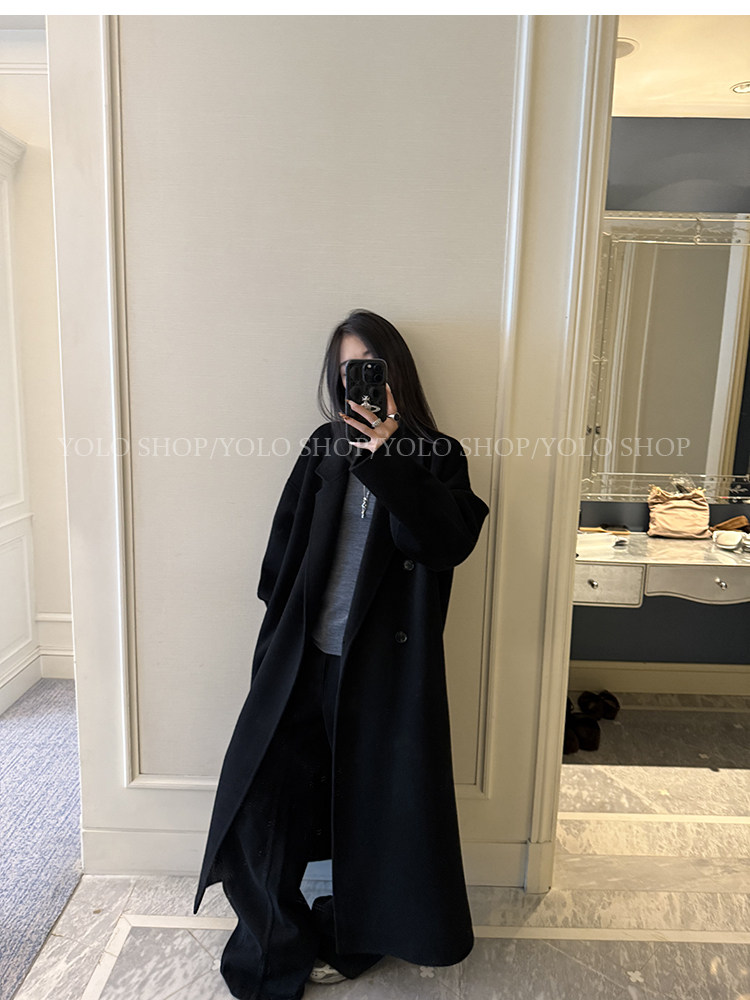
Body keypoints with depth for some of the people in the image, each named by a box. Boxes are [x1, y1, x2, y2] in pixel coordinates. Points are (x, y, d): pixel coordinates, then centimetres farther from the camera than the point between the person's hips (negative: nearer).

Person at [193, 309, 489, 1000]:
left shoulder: (438, 457, 1)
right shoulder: (325, 449, 7)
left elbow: (450, 542, -17)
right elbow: (285, 548, 8)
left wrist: (388, 453, -21)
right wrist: (278, 640, 3)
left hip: (388, 665, -2)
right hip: (305, 658, 3)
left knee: (375, 802, 12)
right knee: (260, 798, 4)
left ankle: (348, 938, 40)